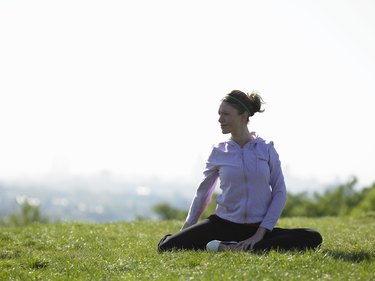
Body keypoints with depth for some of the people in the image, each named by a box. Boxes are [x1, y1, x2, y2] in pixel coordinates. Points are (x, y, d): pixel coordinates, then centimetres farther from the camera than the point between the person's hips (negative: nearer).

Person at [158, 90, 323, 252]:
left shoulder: (266, 149, -1)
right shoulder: (219, 152, 2)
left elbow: (279, 192, -3)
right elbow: (203, 192, 14)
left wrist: (260, 233, -12)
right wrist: (187, 228, 19)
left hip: (259, 227, 0)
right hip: (224, 225, 0)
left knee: (313, 238, -27)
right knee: (167, 246, -21)